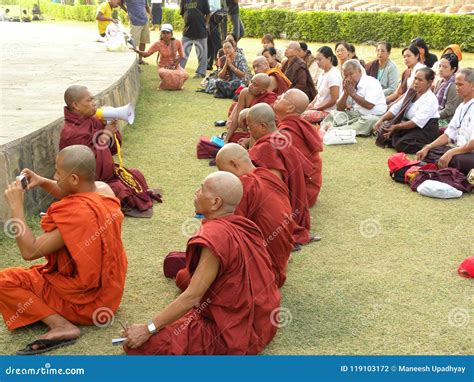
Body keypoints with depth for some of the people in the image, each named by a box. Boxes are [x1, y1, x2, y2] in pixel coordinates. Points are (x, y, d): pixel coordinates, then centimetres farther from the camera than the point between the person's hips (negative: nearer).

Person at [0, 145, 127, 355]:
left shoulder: (77, 216, -32)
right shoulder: (104, 190, -8)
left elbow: (29, 251, -28)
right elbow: (71, 196, 14)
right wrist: (42, 182, -2)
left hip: (85, 301, -9)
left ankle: (61, 326, -16)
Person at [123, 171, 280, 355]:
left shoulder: (216, 236, -24)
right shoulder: (243, 225, 1)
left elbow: (192, 296, -24)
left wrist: (147, 329, -19)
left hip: (232, 333, -9)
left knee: (142, 344, -13)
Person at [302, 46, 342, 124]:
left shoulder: (333, 75, -16)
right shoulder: (323, 73, 10)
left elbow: (334, 100, -17)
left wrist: (316, 108, -10)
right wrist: (312, 104, 3)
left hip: (329, 112, -9)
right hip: (319, 108, 9)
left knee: (301, 116, -27)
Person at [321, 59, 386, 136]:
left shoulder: (371, 82, -7)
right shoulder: (348, 85, 12)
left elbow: (369, 105, -21)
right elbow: (339, 108, 11)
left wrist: (352, 93, -12)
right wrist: (346, 93, -5)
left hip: (373, 117, -6)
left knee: (369, 120, -38)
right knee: (334, 113, -5)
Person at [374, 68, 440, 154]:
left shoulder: (431, 99, -17)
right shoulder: (411, 92, 7)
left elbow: (418, 121, -25)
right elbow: (396, 108, 5)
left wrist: (396, 127, -26)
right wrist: (381, 120, -10)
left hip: (425, 131, -7)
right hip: (409, 126, 7)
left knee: (402, 145, -31)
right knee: (383, 133, -9)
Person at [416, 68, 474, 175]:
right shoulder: (461, 107, 16)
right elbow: (449, 134, 17)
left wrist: (451, 153, -27)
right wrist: (428, 148, 5)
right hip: (458, 150, 9)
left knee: (453, 160, -38)